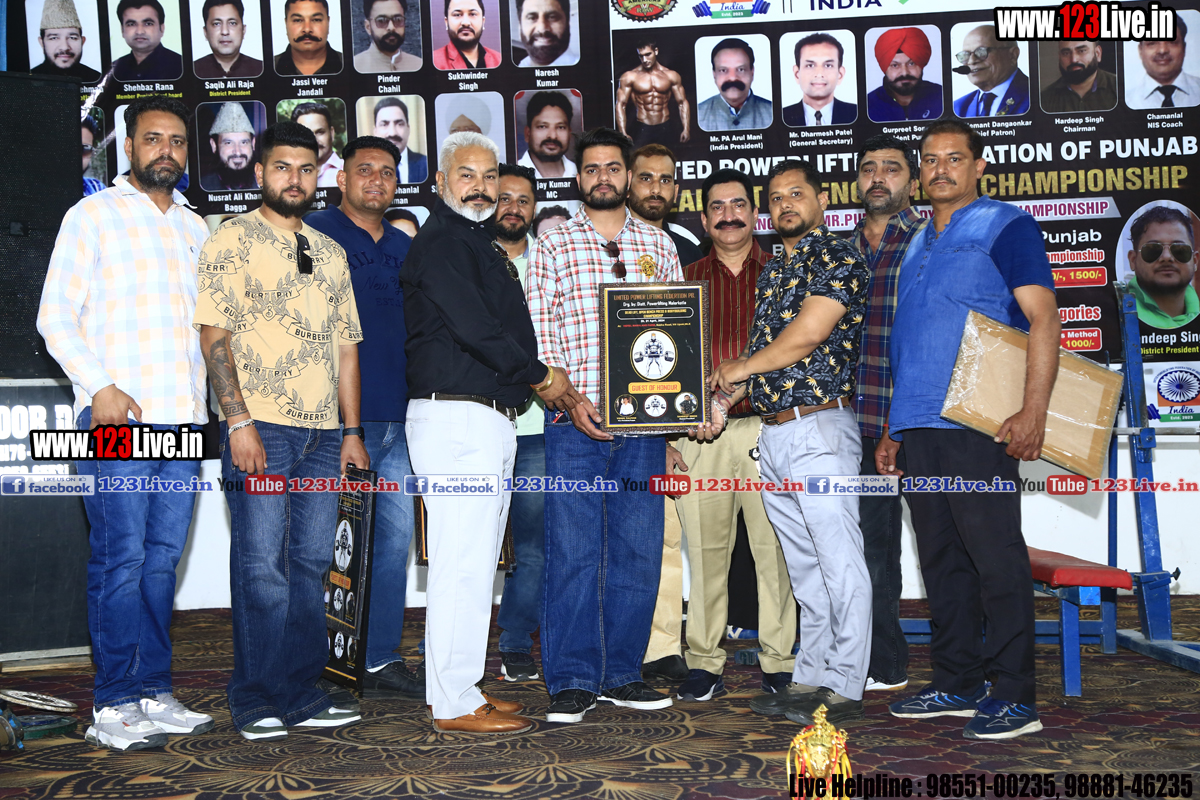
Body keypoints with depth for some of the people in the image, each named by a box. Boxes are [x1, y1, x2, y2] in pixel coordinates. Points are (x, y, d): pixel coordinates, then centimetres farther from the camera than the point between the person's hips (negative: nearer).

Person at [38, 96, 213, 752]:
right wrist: (100, 386, -13)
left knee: (164, 558, 7)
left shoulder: (195, 227, 19)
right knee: (121, 557, -7)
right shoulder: (93, 215, 4)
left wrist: (208, 396, 12)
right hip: (116, 415, -5)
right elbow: (56, 315, -1)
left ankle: (154, 694, 14)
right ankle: (113, 706, 1)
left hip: (184, 418, 5)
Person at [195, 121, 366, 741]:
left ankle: (301, 694, 17)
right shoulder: (233, 241, 1)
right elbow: (215, 335, -6)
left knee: (310, 563, 8)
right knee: (262, 563, -4)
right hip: (260, 426, -5)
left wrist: (352, 430, 13)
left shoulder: (330, 253, 19)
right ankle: (256, 703, 7)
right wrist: (239, 421, -15)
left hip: (323, 432, 6)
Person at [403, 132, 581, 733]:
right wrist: (540, 376, -7)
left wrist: (535, 380, 11)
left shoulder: (479, 244, 23)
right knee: (463, 563, -8)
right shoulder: (440, 242, -8)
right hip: (456, 417, -10)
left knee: (476, 563, 13)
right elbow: (474, 328, -17)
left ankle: (463, 689, 21)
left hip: (489, 422, 10)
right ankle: (454, 705, -1)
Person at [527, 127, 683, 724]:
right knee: (572, 549, -2)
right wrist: (569, 398, -12)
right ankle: (572, 680, 8)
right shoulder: (552, 244, 6)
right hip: (574, 421, -3)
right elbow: (537, 333, 0)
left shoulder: (658, 244, 14)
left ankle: (623, 673, 18)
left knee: (638, 550, 6)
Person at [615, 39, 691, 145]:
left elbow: (683, 103, 10)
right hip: (641, 129, -2)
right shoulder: (629, 77, 1)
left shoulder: (671, 76, 8)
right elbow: (620, 105, -3)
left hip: (665, 128, 2)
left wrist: (686, 129, -2)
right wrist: (623, 133, -14)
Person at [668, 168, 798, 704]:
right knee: (705, 548, 2)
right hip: (700, 434, 1)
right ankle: (704, 664, 11)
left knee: (774, 546, 0)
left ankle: (780, 663, 10)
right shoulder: (686, 280, 13)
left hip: (769, 428, -1)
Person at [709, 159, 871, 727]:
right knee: (804, 567, 12)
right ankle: (809, 678, 19)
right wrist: (725, 398, 9)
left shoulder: (837, 257, -4)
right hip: (772, 434, 8)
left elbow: (808, 334, -13)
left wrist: (738, 369, -2)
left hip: (820, 425, -8)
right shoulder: (773, 270, 21)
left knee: (839, 561, -5)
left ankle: (843, 687, 0)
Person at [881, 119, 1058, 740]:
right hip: (921, 424, 8)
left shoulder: (1005, 227, -1)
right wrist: (894, 429, 20)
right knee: (940, 556, 10)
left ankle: (1015, 696, 2)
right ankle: (956, 684, 20)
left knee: (994, 553, -6)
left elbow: (1043, 318, -11)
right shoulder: (919, 245, 21)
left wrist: (1034, 409, -22)